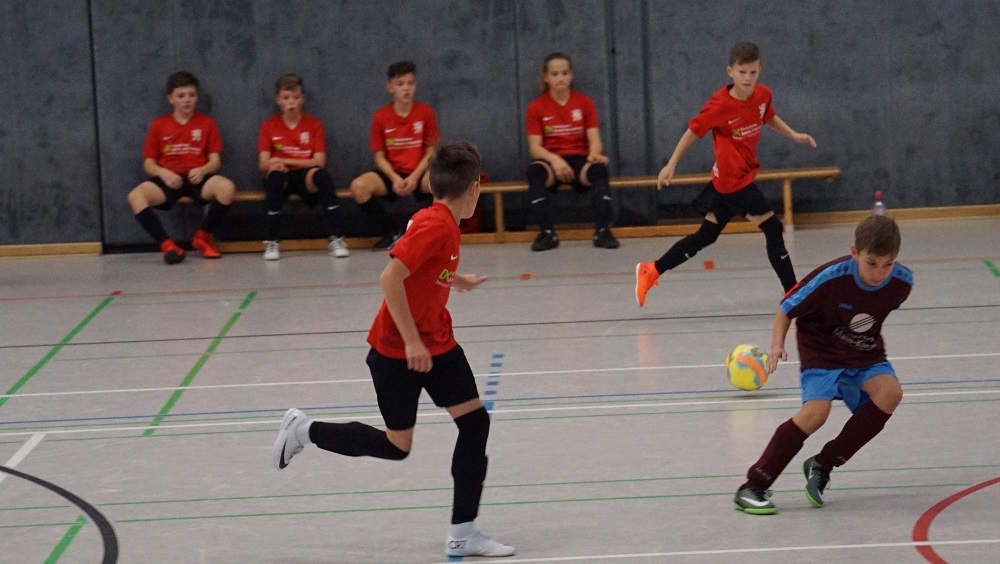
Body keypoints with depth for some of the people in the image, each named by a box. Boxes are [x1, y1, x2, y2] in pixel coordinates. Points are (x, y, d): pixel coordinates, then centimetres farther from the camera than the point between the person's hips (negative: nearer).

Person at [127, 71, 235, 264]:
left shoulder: (206, 123, 10)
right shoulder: (159, 125, 10)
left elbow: (215, 161, 6)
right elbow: (148, 163, 8)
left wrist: (202, 170, -17)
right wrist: (163, 173, -14)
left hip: (197, 179, 0)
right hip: (169, 180, 0)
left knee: (226, 187, -33)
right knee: (135, 196, -30)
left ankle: (202, 238, -10)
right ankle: (166, 244, -23)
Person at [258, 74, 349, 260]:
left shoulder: (314, 125, 1)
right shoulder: (269, 126, 2)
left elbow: (319, 161, -9)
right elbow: (263, 164, -5)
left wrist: (286, 161, -19)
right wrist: (273, 165, -30)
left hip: (305, 177, 0)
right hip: (282, 180, 0)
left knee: (322, 175, -32)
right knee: (275, 175, -34)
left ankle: (336, 239, -33)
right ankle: (272, 243, -31)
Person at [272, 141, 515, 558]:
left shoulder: (445, 223, 3)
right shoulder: (435, 226, -24)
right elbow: (390, 279, -31)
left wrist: (457, 279, 37)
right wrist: (411, 340, -29)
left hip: (435, 343, 9)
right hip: (396, 349, -9)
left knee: (475, 421, 0)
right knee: (396, 445, 3)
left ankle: (463, 534, 5)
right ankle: (303, 429, 22)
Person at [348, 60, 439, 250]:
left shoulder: (426, 112, -2)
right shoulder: (381, 117, -2)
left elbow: (430, 151, 0)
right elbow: (379, 156, 1)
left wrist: (415, 177, -15)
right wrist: (394, 178, -17)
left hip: (419, 173, -1)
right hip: (392, 174, 1)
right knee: (359, 186, -29)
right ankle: (391, 233, -7)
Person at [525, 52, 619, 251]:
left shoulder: (585, 103, 7)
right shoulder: (536, 107, 4)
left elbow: (594, 139, -1)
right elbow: (535, 147, -4)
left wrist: (595, 154, -26)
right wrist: (554, 159, -26)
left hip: (579, 160, 1)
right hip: (551, 161, 0)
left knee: (599, 169, -34)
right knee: (535, 170, -35)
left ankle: (602, 231, -34)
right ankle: (547, 233, -33)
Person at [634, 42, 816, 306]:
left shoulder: (763, 95, -2)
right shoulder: (720, 105, -21)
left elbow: (769, 117, 21)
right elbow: (693, 131, -11)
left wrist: (794, 135, 12)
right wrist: (671, 165, -9)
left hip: (734, 178, 8)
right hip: (734, 180, -8)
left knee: (706, 235, 15)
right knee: (773, 228, -6)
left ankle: (651, 271, 22)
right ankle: (792, 291, 1)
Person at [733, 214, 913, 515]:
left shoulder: (902, 281, -17)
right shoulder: (831, 278, -28)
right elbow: (786, 310, -13)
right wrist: (777, 345, -25)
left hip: (865, 355, 4)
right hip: (822, 351, -4)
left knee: (890, 392, -25)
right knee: (816, 412, -27)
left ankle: (823, 464, -9)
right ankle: (752, 488, -18)